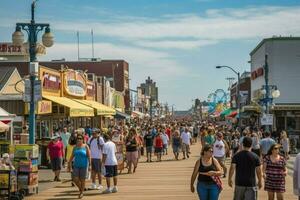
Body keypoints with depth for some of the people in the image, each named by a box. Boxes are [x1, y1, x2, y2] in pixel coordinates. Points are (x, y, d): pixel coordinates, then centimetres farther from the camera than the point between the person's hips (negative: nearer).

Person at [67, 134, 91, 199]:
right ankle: (80, 189, 24)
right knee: (75, 179, -4)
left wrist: (89, 165, -17)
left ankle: (81, 192, 20)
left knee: (82, 180, 2)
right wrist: (69, 165, 8)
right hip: (76, 165, 3)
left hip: (84, 165, -3)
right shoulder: (75, 147, 5)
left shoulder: (86, 147, -6)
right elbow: (72, 156, 10)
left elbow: (89, 156, -10)